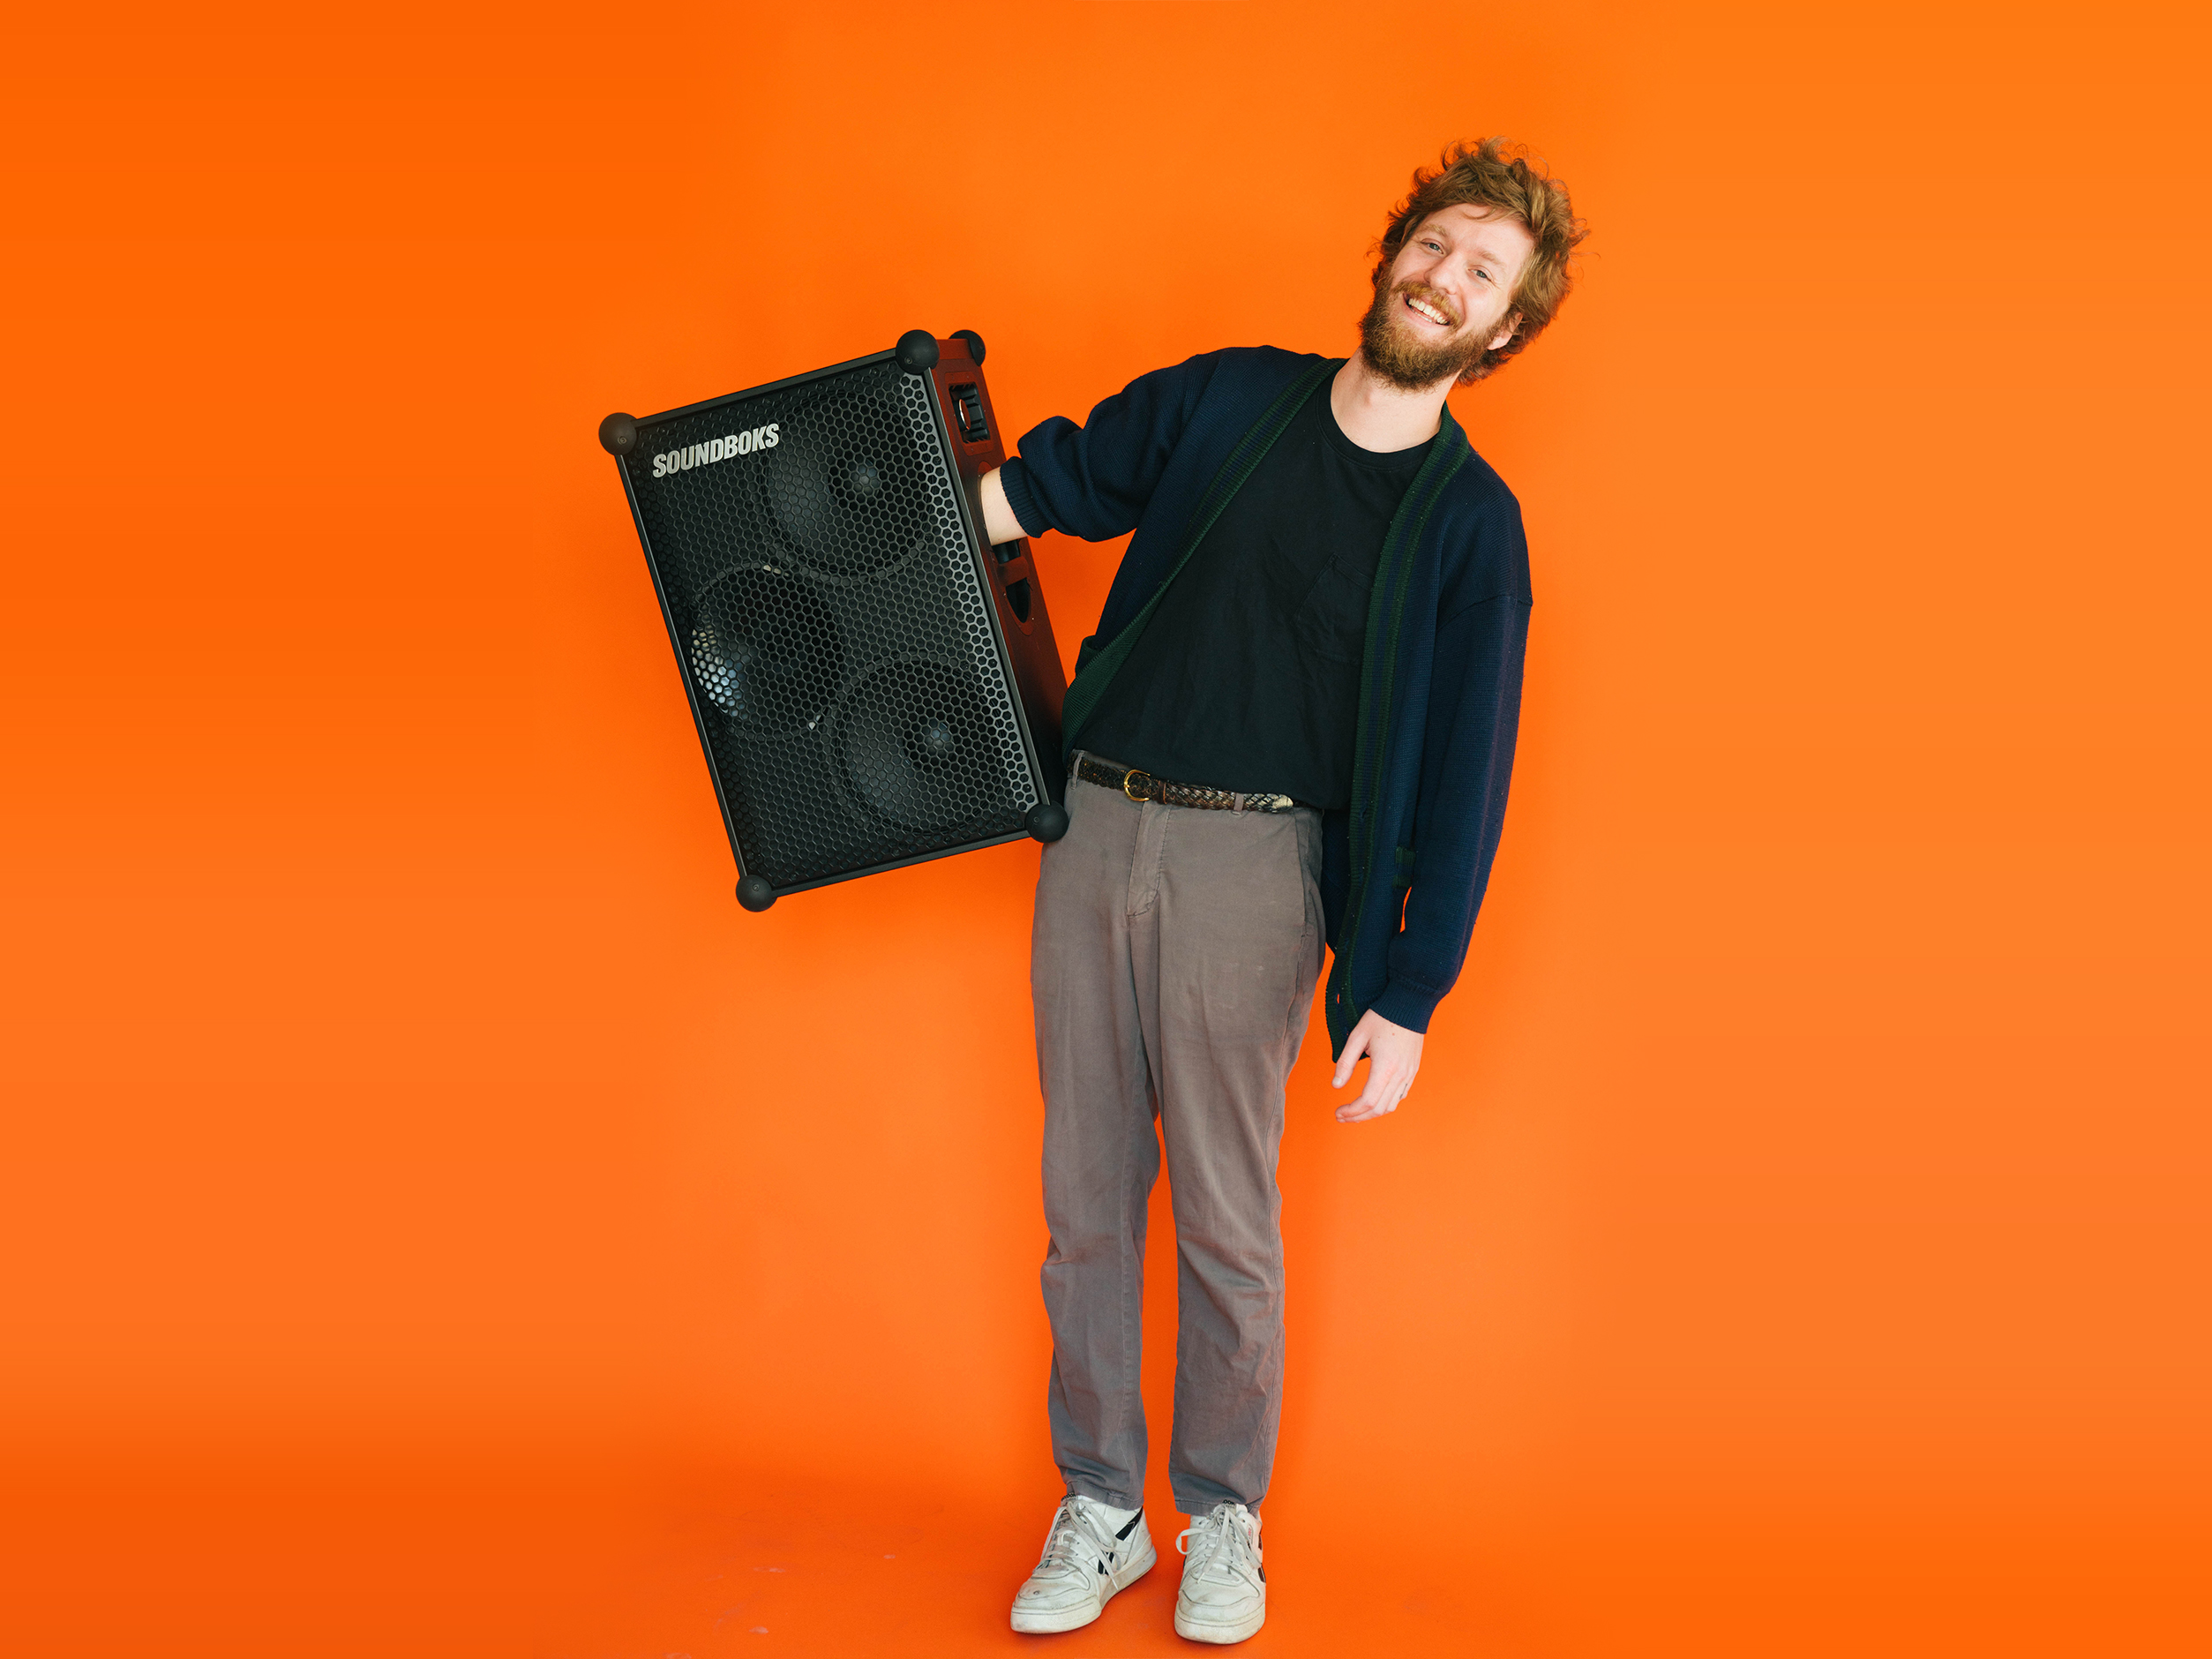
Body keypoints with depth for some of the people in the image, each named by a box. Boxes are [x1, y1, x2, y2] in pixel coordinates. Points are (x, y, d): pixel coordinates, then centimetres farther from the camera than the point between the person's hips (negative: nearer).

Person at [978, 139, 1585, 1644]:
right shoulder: (1228, 400, 7)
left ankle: (1225, 1519, 25)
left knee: (1223, 1216, 4)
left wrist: (1409, 997, -8)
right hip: (1094, 827, 3)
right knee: (1085, 1198, 9)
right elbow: (1047, 486, 16)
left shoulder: (1469, 519, -2)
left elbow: (1462, 771, -4)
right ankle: (1097, 1511, 24)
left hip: (1250, 862, -3)